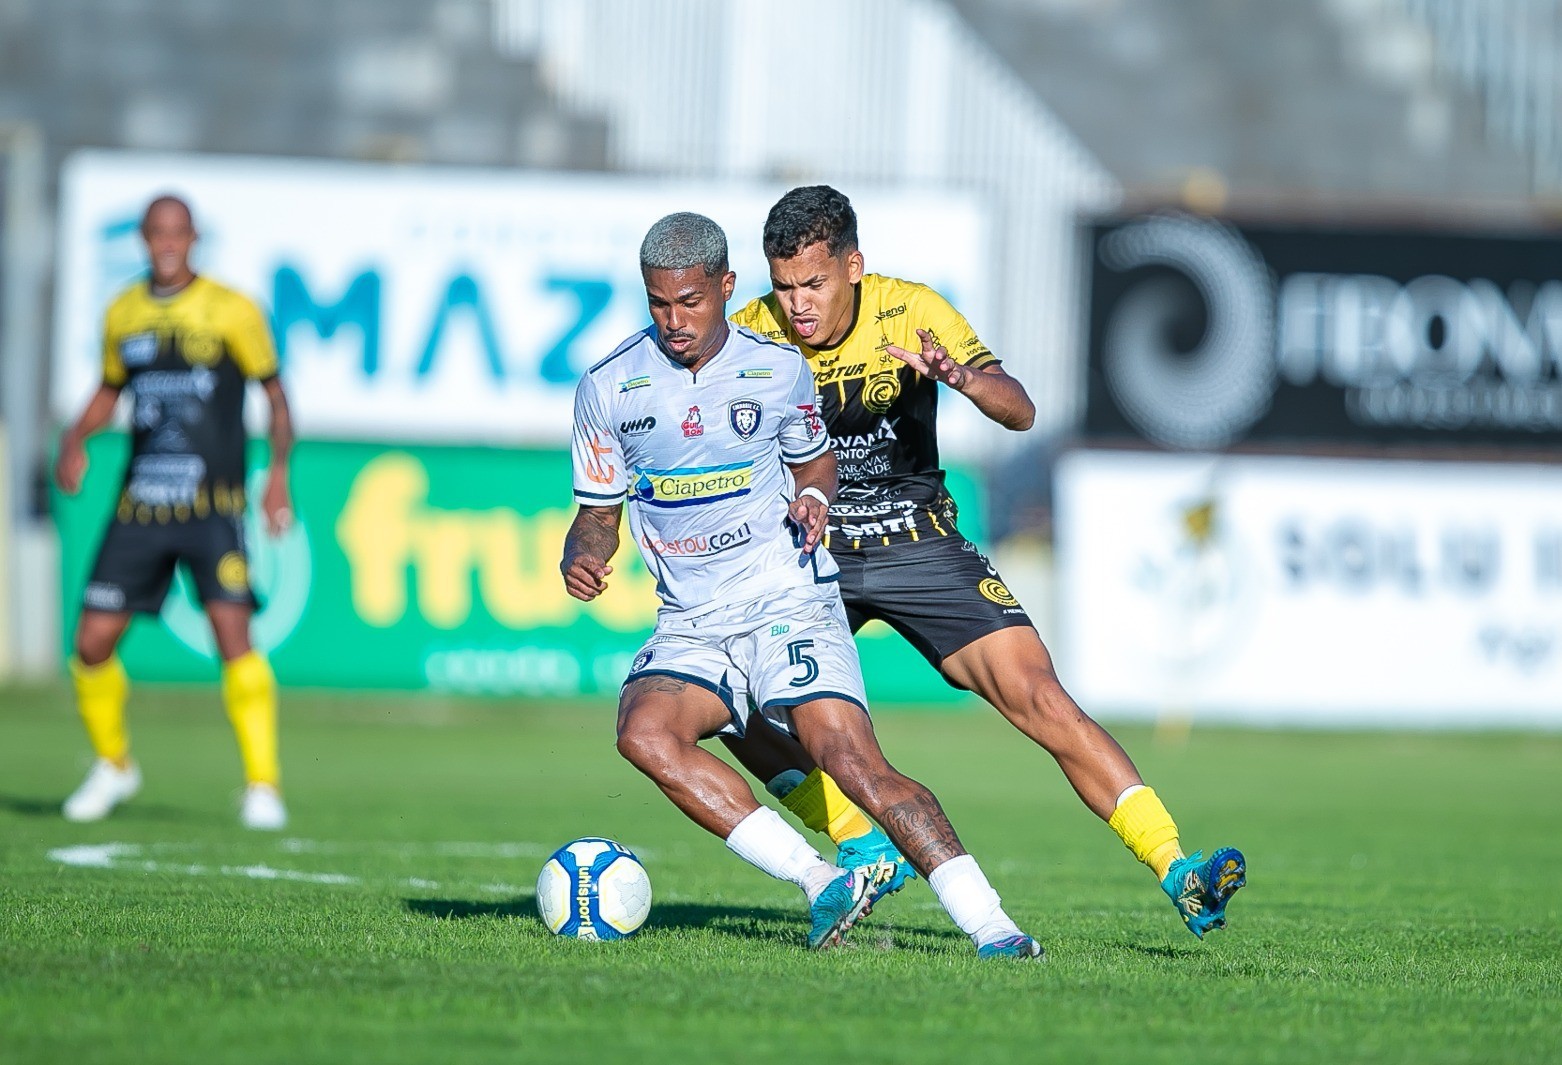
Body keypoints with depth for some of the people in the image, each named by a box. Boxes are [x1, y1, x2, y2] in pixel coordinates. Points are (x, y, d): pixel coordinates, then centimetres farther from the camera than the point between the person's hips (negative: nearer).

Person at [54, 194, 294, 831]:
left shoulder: (231, 312, -3)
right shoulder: (123, 315, 9)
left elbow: (274, 393, 5)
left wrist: (279, 470, -8)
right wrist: (77, 438, 4)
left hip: (213, 505, -4)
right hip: (139, 507, 4)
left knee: (232, 632, -19)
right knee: (92, 643, 1)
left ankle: (263, 785, -10)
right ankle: (113, 766, 26)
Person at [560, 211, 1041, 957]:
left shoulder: (778, 370, 1)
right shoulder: (607, 389, 1)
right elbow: (600, 512, 11)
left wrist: (812, 499, -5)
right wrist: (581, 558, -11)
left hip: (790, 606, -2)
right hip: (690, 626, 2)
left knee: (850, 759, -23)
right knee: (643, 734, -29)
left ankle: (990, 925, -23)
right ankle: (820, 883, -27)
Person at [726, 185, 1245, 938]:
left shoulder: (911, 312, -12)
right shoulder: (749, 336, -11)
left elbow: (1020, 413, -19)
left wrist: (962, 378, -41)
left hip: (920, 548, -1)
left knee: (1039, 699, -15)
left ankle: (1178, 873, -15)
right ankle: (863, 847, -10)